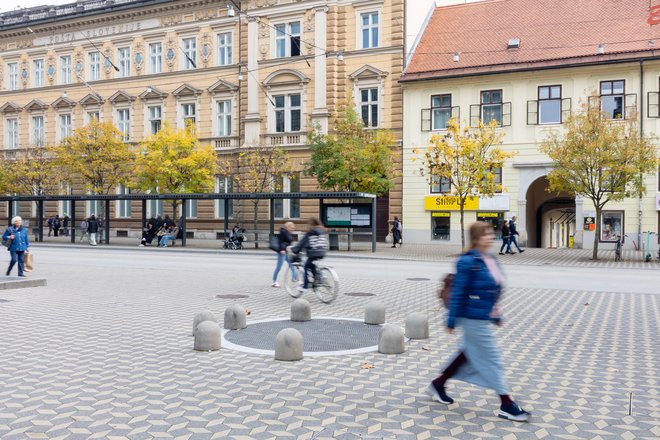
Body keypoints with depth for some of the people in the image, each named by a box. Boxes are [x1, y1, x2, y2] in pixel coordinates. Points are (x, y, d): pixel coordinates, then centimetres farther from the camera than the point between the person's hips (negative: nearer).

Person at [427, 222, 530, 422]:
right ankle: (507, 405, 13)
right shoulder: (468, 262, -19)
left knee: (469, 354, 19)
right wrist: (452, 320, -14)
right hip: (474, 319, -9)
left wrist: (496, 315, 19)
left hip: (485, 318, 9)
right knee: (492, 360, 0)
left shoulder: (490, 259, 7)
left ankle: (438, 384, 34)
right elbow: (458, 292, -16)